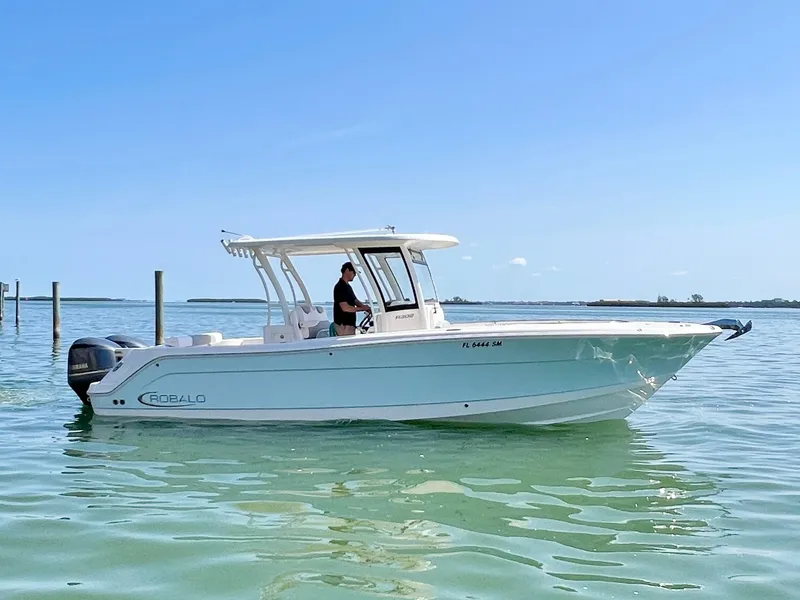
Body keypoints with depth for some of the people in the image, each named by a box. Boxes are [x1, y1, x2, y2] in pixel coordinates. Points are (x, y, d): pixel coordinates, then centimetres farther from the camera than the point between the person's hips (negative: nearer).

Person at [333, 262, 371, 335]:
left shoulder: (347, 286, 16)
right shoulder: (340, 287, -17)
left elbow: (355, 300, 19)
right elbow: (345, 308, -24)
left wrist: (365, 306, -1)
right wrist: (363, 308, -17)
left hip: (349, 323, 10)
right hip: (343, 325, -10)